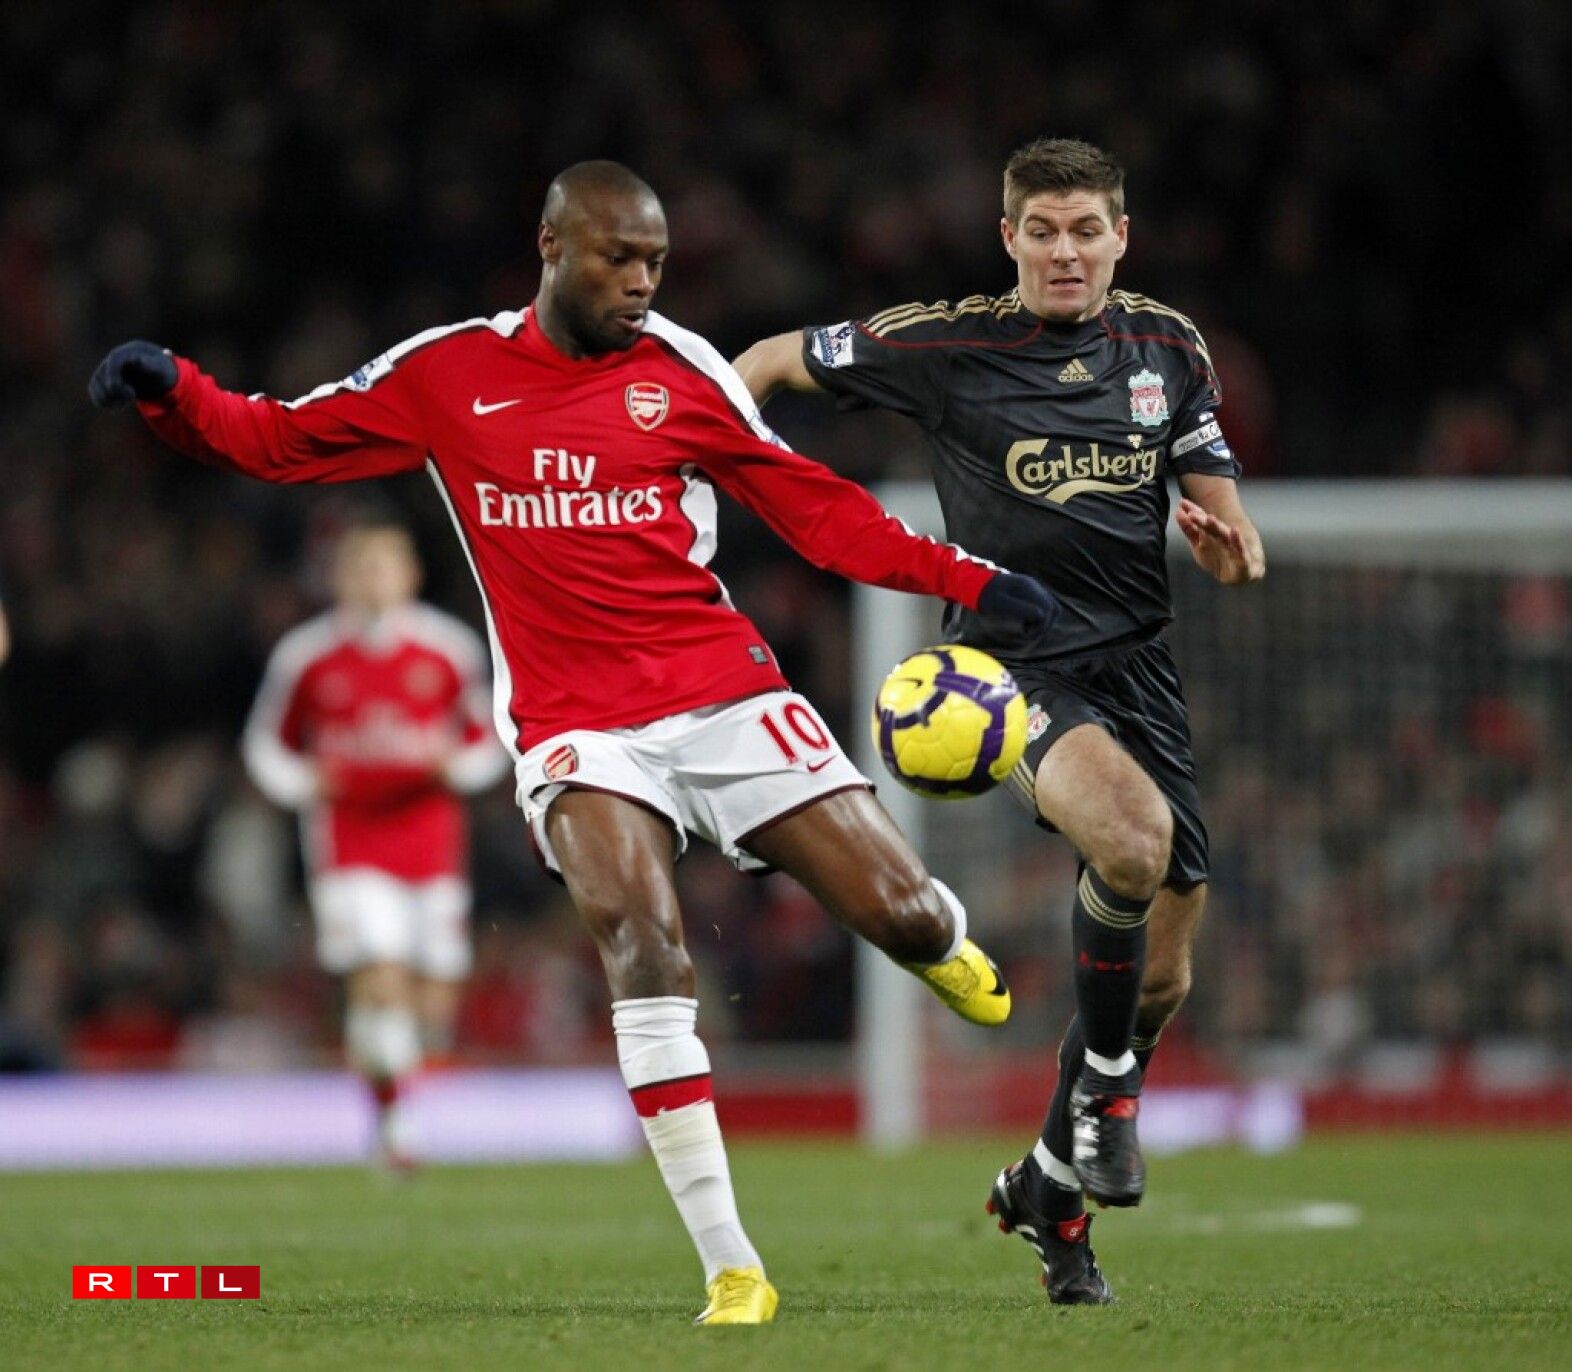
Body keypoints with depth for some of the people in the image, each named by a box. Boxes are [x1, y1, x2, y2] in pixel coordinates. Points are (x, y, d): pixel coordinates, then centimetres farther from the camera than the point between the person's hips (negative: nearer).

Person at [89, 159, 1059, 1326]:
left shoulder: (680, 370, 3)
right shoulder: (445, 375, 3)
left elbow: (812, 508, 8)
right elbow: (273, 442, 8)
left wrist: (967, 581, 1)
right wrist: (172, 390, -11)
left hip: (726, 696, 1)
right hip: (577, 724, -1)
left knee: (902, 915, -4)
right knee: (640, 937, -26)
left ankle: (952, 950, 40)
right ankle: (731, 1269, -22)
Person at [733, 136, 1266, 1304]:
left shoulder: (1169, 348, 9)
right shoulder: (947, 344, -3)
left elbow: (1228, 535, 12)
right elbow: (772, 363, 10)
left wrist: (1227, 542, -11)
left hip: (1137, 664, 5)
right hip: (1011, 661, -5)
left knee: (1163, 973, 4)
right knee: (1134, 832, -36)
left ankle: (1050, 1187, 27)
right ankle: (1104, 1076, -11)